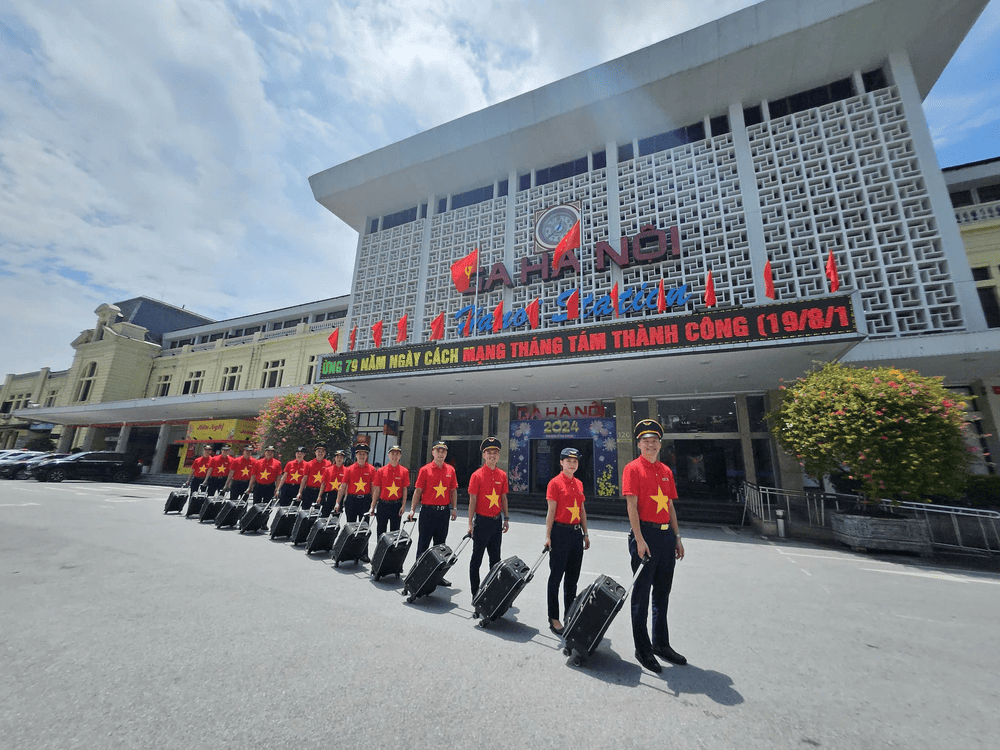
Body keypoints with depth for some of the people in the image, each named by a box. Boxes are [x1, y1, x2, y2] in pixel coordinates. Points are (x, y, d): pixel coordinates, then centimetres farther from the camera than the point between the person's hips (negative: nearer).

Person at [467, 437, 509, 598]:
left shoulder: (502, 475, 3)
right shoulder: (477, 475, -11)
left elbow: (503, 498, 10)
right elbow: (472, 500, -9)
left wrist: (506, 519, 10)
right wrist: (470, 523, -10)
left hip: (497, 521, 5)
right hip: (482, 520, -5)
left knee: (495, 557, 16)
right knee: (477, 557, 7)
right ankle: (475, 592, 21)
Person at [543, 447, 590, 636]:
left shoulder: (579, 483, 10)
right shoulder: (555, 482, -10)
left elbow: (582, 510, 16)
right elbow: (551, 511, -11)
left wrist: (585, 533, 15)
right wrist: (548, 536, -12)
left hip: (576, 533, 7)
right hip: (560, 532, -7)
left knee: (573, 577, 16)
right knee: (556, 576, 4)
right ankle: (554, 619, 16)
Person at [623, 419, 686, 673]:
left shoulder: (666, 471, 12)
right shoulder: (633, 468, -8)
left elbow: (670, 506, 16)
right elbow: (632, 505, -13)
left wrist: (677, 537, 12)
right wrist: (639, 540, -17)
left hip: (666, 535, 7)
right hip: (645, 534, -7)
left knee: (663, 592, 18)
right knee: (642, 593, 4)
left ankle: (661, 644, 34)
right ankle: (642, 649, 18)